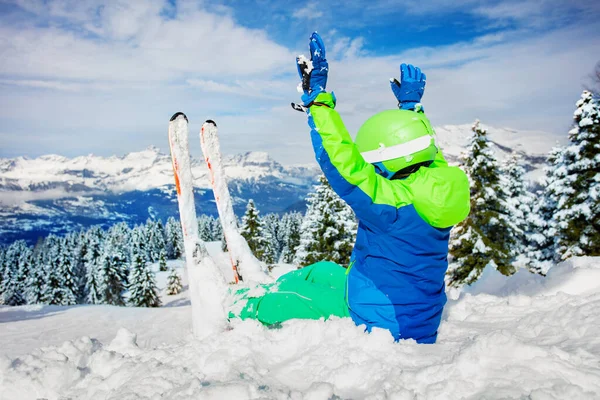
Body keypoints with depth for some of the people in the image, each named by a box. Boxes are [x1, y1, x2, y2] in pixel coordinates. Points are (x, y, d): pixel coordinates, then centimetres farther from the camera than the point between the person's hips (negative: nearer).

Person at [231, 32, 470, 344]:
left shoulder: (393, 202, -33)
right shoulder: (437, 184, -7)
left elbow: (341, 160, -34)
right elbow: (420, 148, 15)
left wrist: (317, 95, -28)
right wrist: (410, 106, 27)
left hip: (378, 321, -9)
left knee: (289, 296, 3)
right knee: (321, 272, 24)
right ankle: (253, 294, 39)